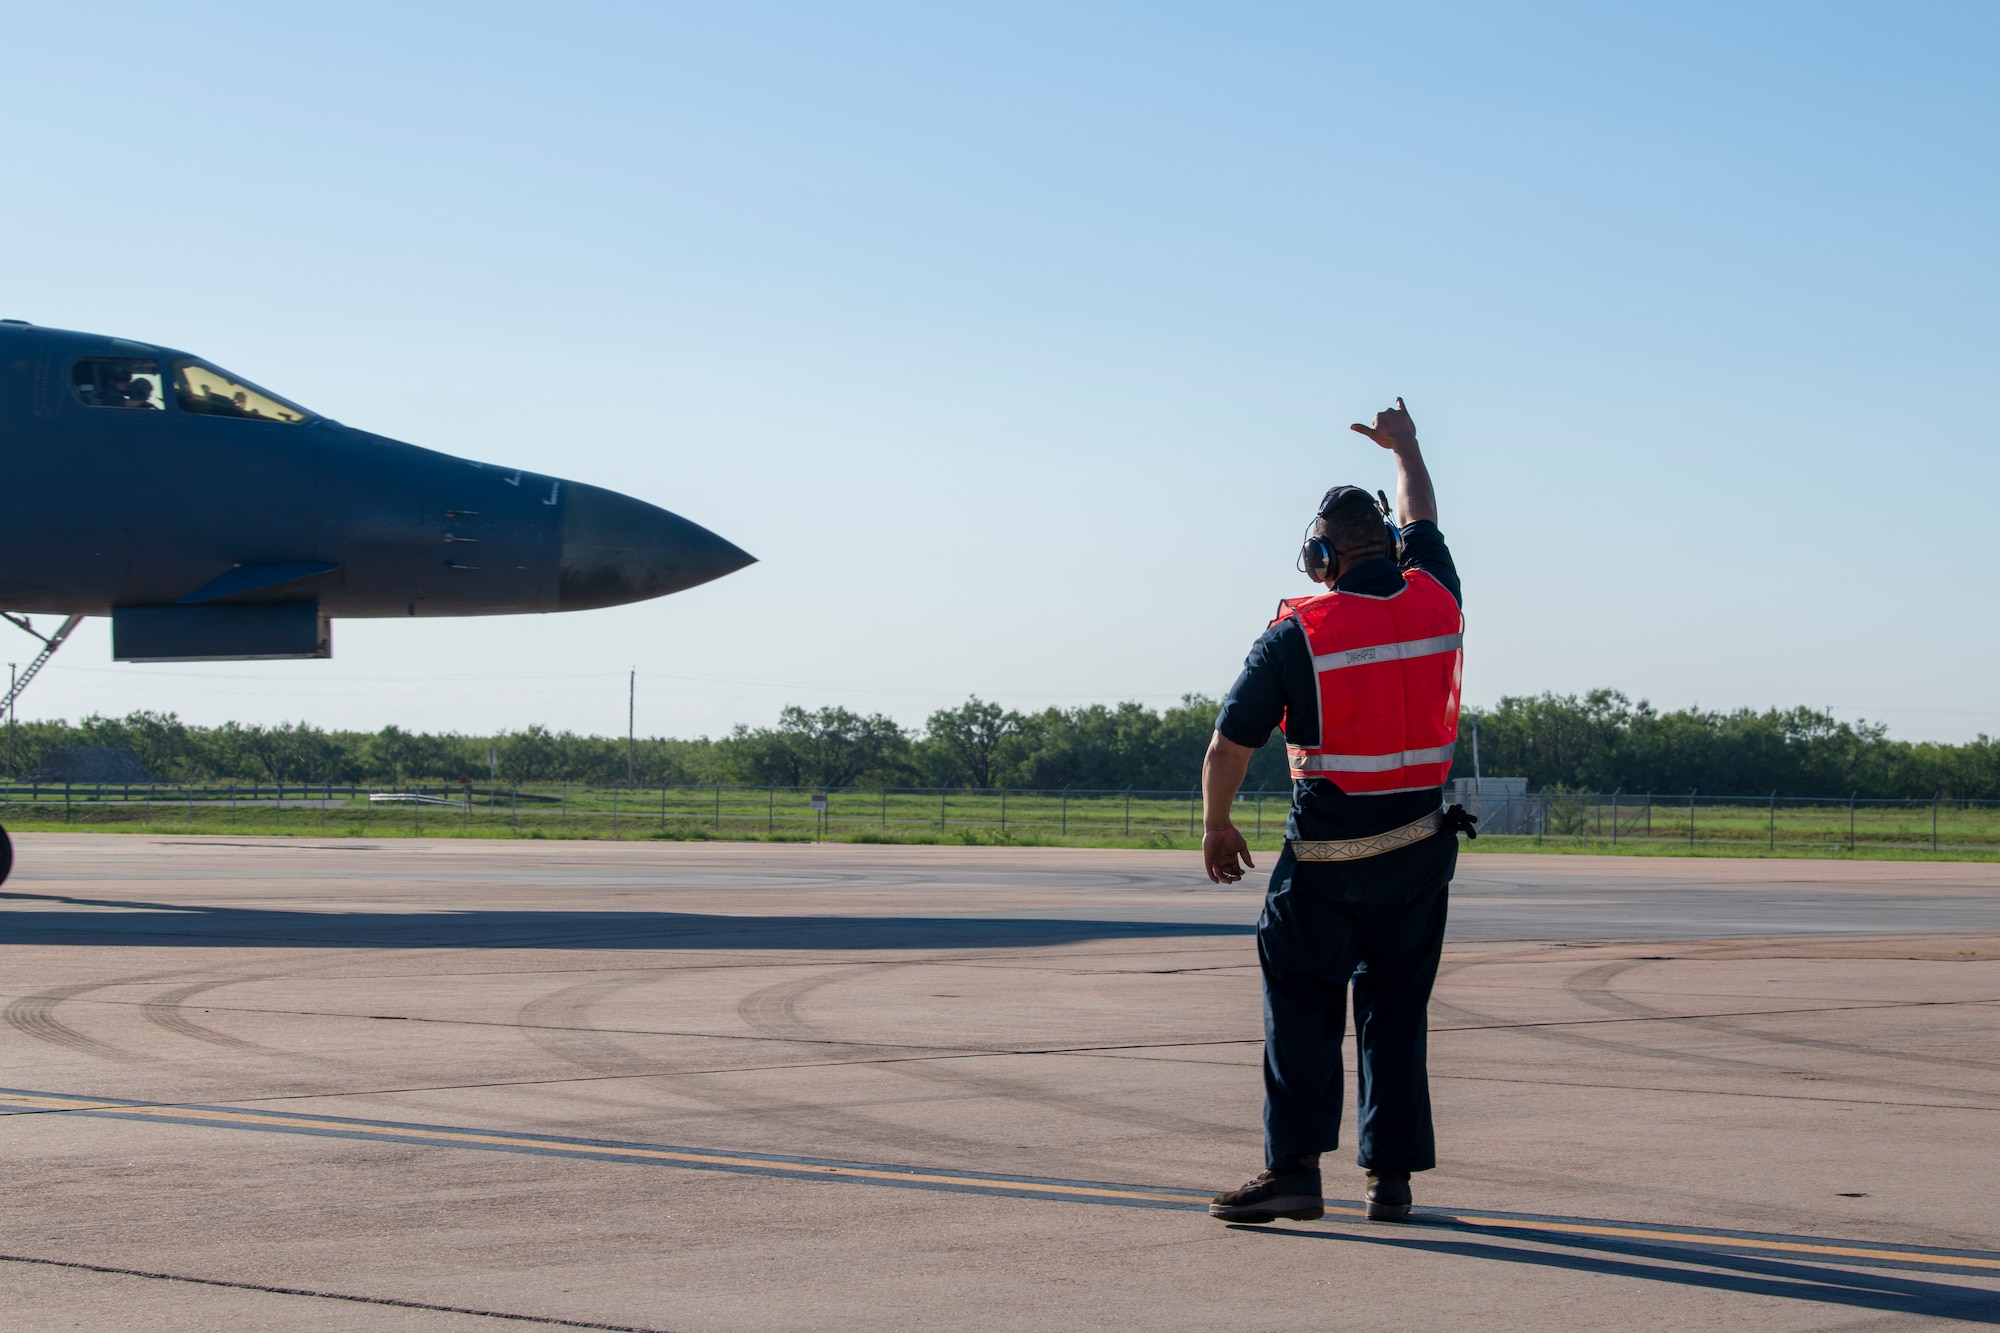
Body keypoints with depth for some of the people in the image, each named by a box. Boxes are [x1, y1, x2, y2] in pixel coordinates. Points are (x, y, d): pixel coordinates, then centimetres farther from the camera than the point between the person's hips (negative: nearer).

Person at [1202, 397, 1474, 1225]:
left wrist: (1216, 828, 12)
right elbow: (1421, 519, 24)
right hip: (1417, 852, 4)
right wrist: (1404, 447, 42)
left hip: (1324, 861, -4)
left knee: (1301, 1008, 3)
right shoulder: (1435, 601, 1)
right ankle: (1392, 1177, 11)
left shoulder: (1297, 633, -10)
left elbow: (1228, 747, -4)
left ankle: (1294, 1166, -7)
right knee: (1395, 1012, 11)